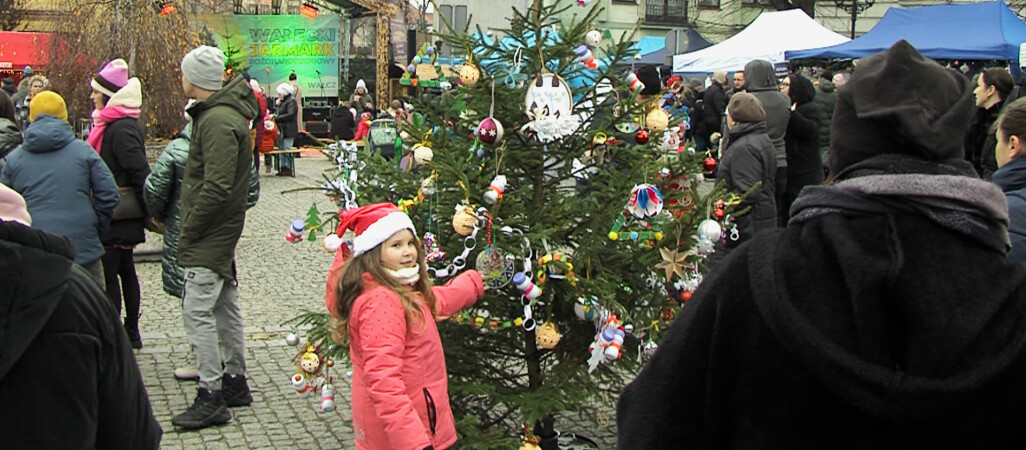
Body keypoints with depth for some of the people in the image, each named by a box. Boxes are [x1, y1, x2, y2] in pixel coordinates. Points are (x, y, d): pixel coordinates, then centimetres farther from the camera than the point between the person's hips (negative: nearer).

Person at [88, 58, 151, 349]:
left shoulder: (121, 128, -19)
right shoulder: (114, 123, 12)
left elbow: (140, 173, -22)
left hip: (117, 216, -10)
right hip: (124, 217, 10)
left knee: (108, 274, -6)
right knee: (125, 271, 16)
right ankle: (131, 332, 25)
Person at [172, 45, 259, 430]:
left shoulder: (217, 121, -20)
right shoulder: (220, 113, 13)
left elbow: (217, 188, -26)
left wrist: (188, 230, -17)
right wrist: (191, 228, 16)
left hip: (210, 234, -11)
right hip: (221, 229, 11)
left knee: (197, 310, -9)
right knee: (224, 307, 16)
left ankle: (211, 397, -5)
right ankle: (235, 381, 26)